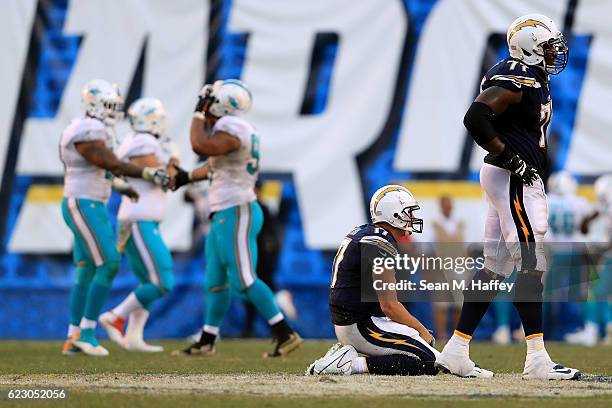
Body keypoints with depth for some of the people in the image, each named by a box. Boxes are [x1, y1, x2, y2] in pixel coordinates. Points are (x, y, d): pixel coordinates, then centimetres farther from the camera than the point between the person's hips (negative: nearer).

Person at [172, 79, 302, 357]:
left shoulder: (231, 130, -17)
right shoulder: (230, 128, 14)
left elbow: (200, 146, -32)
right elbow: (215, 165, 30)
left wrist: (199, 114, -18)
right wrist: (188, 177, 40)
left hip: (236, 214, -10)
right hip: (224, 216, 10)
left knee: (244, 281, -12)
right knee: (215, 282, 16)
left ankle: (285, 334, -11)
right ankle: (206, 342, 24)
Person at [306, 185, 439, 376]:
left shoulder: (362, 233, 14)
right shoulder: (381, 245, -17)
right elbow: (390, 306, -18)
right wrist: (422, 331, -4)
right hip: (362, 327, -10)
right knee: (430, 363, -13)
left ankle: (346, 354, 8)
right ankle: (355, 364, -15)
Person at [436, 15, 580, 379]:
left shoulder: (535, 80, 17)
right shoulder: (518, 80, -15)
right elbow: (476, 117, -25)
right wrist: (510, 158, -20)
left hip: (521, 178, 11)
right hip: (512, 180, -11)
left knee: (496, 267, 10)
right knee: (532, 264, -9)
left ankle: (456, 352, 12)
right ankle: (538, 360, -9)